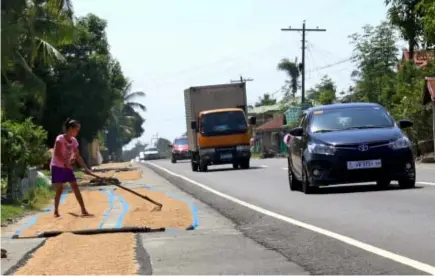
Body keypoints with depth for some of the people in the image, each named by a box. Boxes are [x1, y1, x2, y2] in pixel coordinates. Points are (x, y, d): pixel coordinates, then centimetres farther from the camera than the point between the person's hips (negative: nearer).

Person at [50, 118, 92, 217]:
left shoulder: (74, 141, 4)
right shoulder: (60, 139, -16)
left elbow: (77, 156, 7)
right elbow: (57, 154, -23)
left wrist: (85, 168, 0)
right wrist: (65, 163, -27)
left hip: (67, 167, 6)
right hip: (57, 167, -6)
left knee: (75, 188, 1)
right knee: (59, 189, -7)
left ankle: (83, 210, 1)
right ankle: (56, 211, 6)